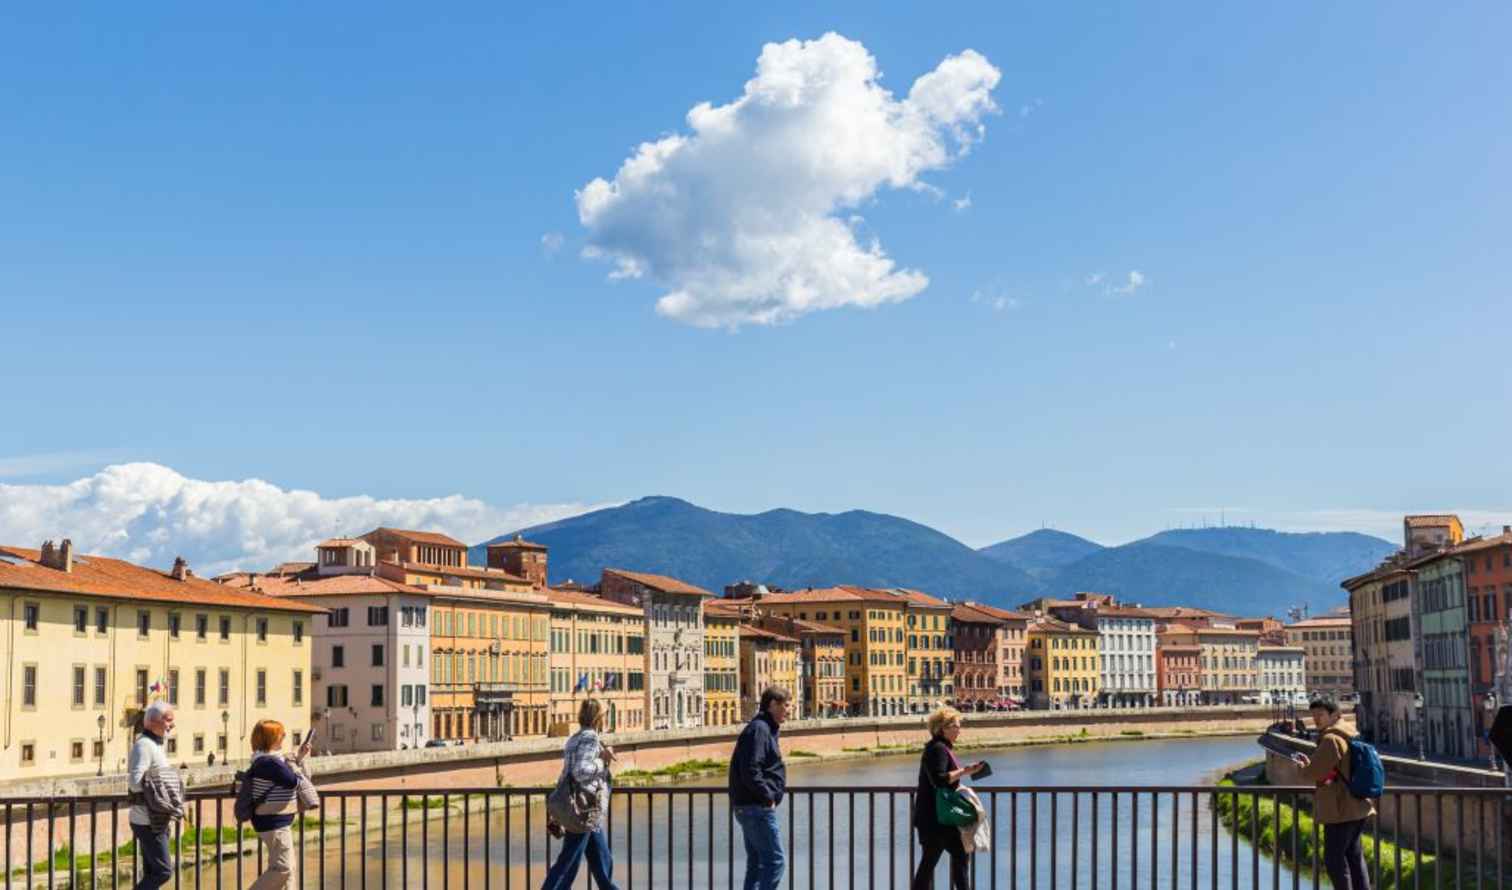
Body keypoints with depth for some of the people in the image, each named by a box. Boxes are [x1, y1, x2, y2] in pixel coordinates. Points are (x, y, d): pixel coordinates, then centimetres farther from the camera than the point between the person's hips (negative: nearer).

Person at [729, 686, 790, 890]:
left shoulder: (766, 729, 18)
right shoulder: (758, 729, -15)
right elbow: (750, 771, -24)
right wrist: (768, 797, -15)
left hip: (748, 807, 11)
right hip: (757, 807, -11)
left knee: (757, 862, 13)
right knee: (775, 860, -9)